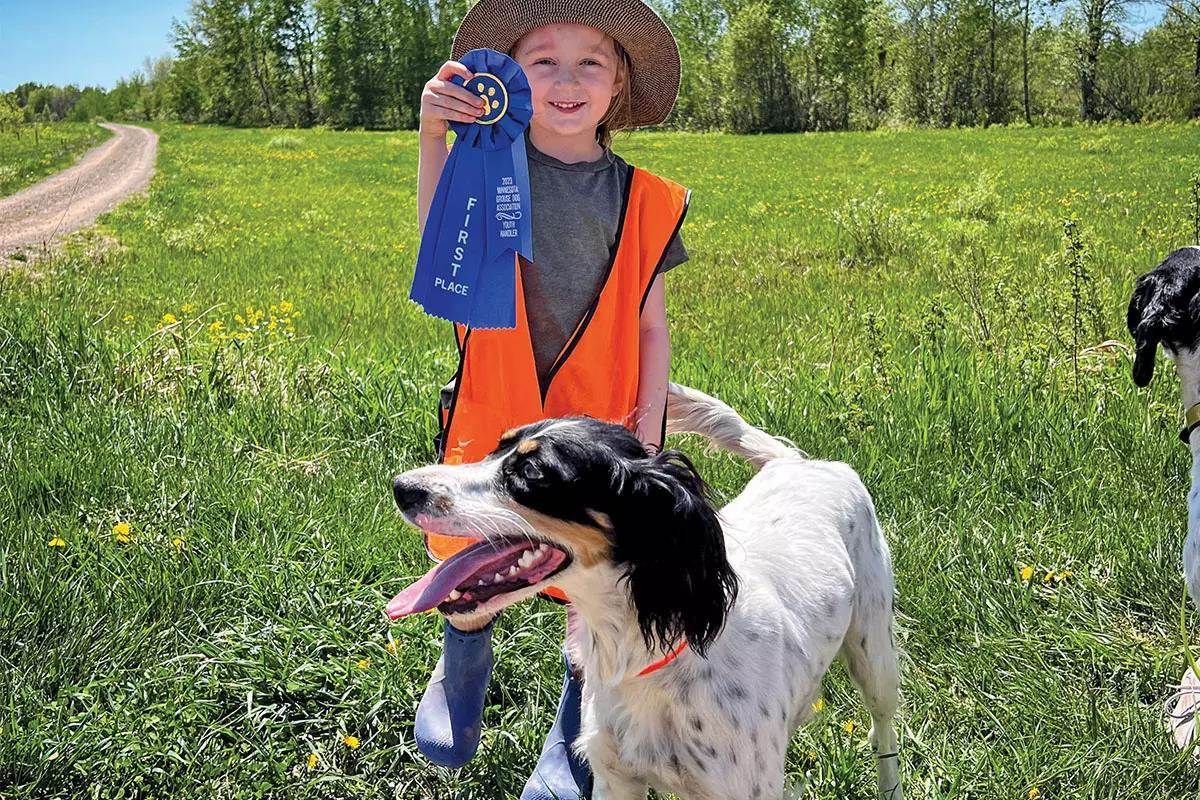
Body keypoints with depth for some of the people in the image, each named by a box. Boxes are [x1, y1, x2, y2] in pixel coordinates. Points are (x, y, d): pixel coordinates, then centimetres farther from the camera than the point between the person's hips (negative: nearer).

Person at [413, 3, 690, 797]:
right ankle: (463, 670, 49)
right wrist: (433, 136, -29)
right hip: (494, 417, 0)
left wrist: (647, 422, -3)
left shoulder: (643, 199, -1)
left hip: (598, 424, 1)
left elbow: (651, 323, 3)